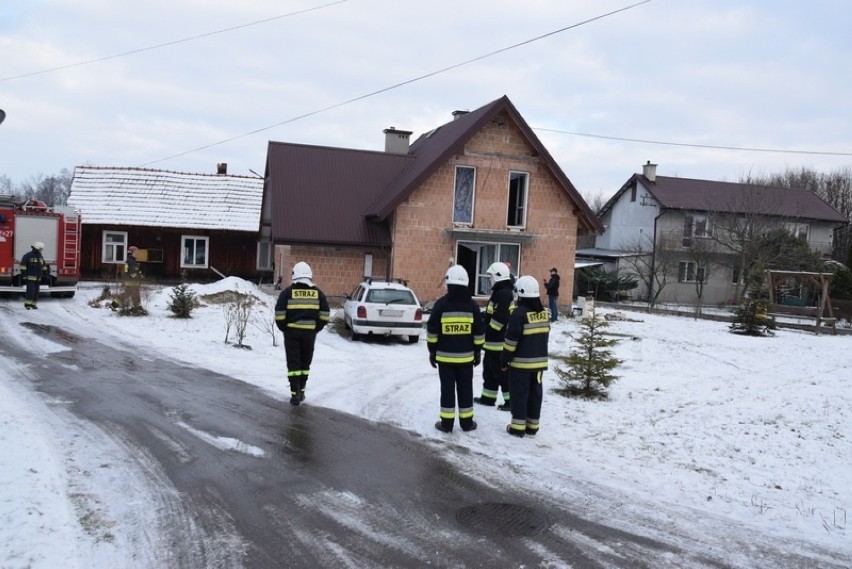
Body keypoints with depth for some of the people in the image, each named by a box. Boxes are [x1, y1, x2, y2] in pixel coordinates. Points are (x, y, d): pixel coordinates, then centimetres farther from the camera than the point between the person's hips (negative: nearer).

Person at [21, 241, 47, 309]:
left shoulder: (40, 256, 13)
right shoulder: (28, 256, -9)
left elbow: (43, 265, 23)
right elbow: (23, 265, -11)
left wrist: (45, 273, 19)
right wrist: (24, 275, -15)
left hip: (38, 278, 7)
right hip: (30, 277, -7)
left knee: (36, 291, 6)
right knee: (30, 291, -10)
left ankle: (33, 304, 12)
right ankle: (27, 304, -2)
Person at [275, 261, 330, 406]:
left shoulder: (287, 292, -2)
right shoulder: (317, 293, 4)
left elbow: (279, 314, -6)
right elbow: (325, 314, 2)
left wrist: (284, 328, 7)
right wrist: (316, 328, 11)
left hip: (292, 332, -2)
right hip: (310, 333, 2)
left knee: (293, 363, 4)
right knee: (305, 362, 16)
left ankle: (295, 394, -1)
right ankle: (301, 391, 23)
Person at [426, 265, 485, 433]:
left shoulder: (441, 304, -8)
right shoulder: (473, 305, -1)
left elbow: (432, 331, -5)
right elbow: (479, 333, 3)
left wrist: (432, 351, 5)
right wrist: (478, 352, 12)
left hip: (445, 355, -2)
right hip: (466, 355, 2)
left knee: (447, 388, 5)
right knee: (465, 388, 11)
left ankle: (446, 423, 8)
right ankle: (466, 422, 18)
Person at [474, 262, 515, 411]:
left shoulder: (504, 294, -20)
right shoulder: (501, 292, 14)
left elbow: (500, 318, -26)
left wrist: (488, 331, -19)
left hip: (498, 342, -11)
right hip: (494, 342, 11)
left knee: (501, 372, -4)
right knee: (489, 369, 18)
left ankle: (511, 400, 2)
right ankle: (488, 397, 27)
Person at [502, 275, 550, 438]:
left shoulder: (519, 313, -16)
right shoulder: (543, 312, 7)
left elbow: (512, 339, -15)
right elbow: (545, 336, 14)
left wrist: (505, 359, -6)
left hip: (521, 362, -7)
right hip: (539, 361, 7)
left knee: (519, 394, 2)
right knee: (535, 393, 12)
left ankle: (518, 427, 6)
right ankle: (532, 427, 18)